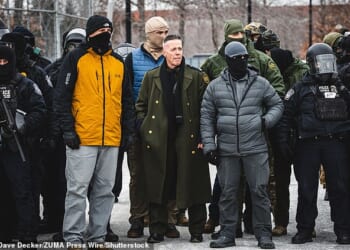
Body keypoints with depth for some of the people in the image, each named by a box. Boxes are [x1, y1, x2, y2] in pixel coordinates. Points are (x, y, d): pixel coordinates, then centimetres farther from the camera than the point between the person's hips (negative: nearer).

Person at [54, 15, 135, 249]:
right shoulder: (76, 58, -1)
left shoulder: (119, 62, 14)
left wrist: (128, 130, 11)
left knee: (105, 190, 8)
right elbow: (62, 96, -4)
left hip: (112, 139, 5)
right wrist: (68, 129, -10)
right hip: (82, 138, -5)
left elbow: (127, 100, 19)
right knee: (78, 188, -4)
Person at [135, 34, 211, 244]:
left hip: (188, 139, -1)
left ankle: (197, 231, 11)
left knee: (193, 186, 1)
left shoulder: (196, 77, 4)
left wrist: (202, 136, -5)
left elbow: (205, 107, 2)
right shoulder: (151, 77, 10)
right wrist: (143, 128, 4)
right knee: (158, 186, 3)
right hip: (158, 140, 2)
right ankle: (157, 231, 11)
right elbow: (141, 104, 17)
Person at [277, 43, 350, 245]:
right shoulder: (301, 88, 5)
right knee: (307, 189, 3)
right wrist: (284, 141, -4)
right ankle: (305, 230, 12)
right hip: (308, 144, -1)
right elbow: (286, 116, 4)